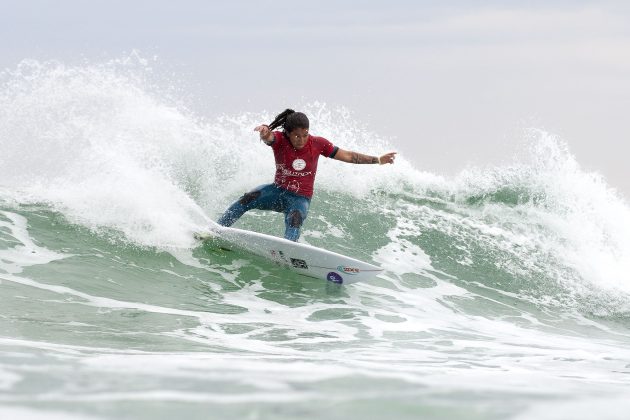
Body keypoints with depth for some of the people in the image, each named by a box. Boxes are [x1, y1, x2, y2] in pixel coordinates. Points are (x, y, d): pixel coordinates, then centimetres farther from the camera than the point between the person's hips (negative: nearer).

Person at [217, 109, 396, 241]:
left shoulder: (317, 143, -10)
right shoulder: (279, 140, -14)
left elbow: (348, 156, -3)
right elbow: (268, 137, -39)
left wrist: (377, 160, -5)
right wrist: (264, 133, -65)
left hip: (300, 198, -1)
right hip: (279, 191, 1)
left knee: (294, 220, -32)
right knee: (248, 199, -22)